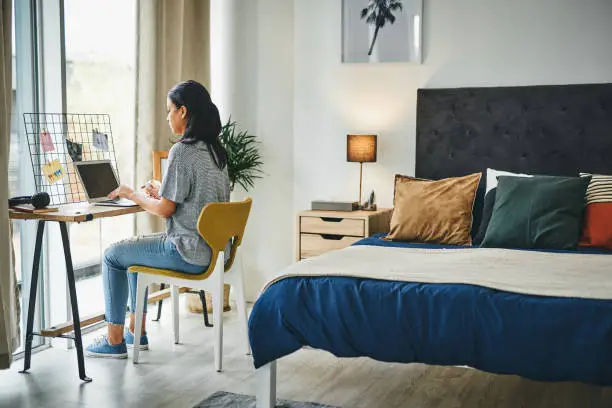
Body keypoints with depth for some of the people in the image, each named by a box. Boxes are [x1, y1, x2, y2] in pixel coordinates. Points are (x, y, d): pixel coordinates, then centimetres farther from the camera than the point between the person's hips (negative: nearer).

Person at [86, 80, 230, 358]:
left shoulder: (182, 151, -19)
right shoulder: (215, 150, 9)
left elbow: (165, 210, -16)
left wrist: (132, 195, 0)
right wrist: (159, 194, 16)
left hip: (190, 253, -9)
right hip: (214, 248, 9)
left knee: (113, 255, 8)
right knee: (134, 248, 27)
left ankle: (115, 341, 17)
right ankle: (136, 331, 32)